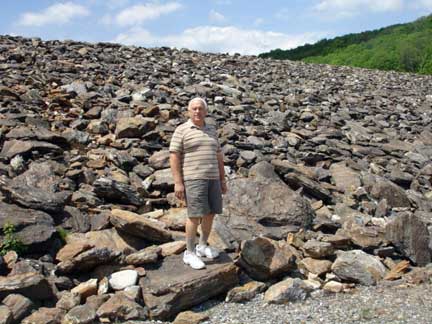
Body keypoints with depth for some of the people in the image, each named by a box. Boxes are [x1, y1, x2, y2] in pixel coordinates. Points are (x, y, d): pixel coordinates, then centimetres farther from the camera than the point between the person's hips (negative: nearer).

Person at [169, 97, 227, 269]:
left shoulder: (211, 131, 13)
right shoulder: (181, 130, -4)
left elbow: (218, 156, 16)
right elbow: (174, 157, -9)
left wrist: (222, 180, 13)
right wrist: (178, 182, -15)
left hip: (212, 178, 6)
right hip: (193, 179, -6)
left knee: (210, 213, 8)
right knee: (195, 215, -10)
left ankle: (202, 245, 26)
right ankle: (189, 253, 2)